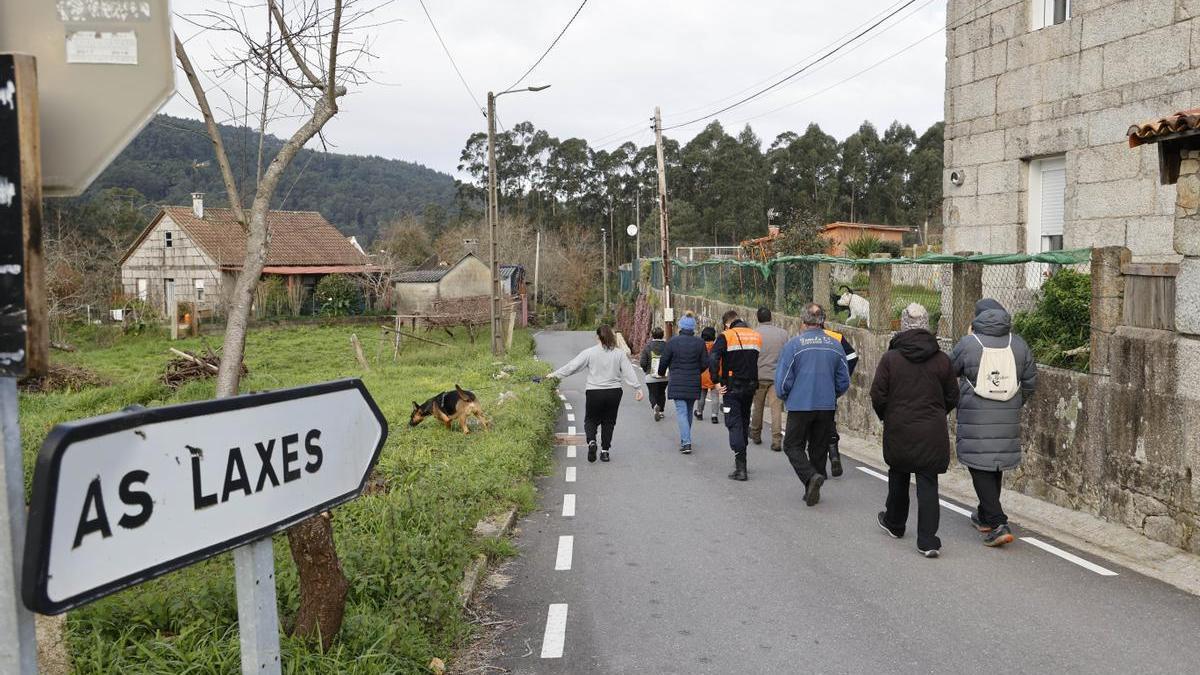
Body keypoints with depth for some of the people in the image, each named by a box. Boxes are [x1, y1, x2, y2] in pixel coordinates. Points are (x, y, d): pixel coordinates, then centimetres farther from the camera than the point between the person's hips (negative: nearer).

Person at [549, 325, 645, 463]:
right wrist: (637, 388, 4)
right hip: (614, 392, 2)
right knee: (608, 422, 14)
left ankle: (591, 441, -14)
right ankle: (605, 451, 13)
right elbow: (629, 372, 0)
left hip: (594, 393, -2)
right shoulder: (619, 353, 0)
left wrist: (555, 374, 5)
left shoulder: (590, 353, -6)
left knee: (591, 420, 12)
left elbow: (572, 366, -4)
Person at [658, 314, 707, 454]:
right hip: (693, 384, 3)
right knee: (689, 411, 18)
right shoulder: (700, 343, 0)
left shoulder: (672, 342, -7)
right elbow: (705, 363, 2)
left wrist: (662, 373, 18)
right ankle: (685, 439, 29)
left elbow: (664, 361, -2)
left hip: (677, 383, -3)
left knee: (681, 411, -4)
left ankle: (686, 442, -16)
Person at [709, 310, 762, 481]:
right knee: (744, 422, 19)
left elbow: (713, 359, -20)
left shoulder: (726, 337, -8)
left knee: (734, 424, -3)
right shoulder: (757, 336, 9)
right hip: (750, 387, 5)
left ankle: (741, 467, -10)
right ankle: (741, 460, 30)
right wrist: (754, 383, 12)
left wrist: (717, 381, -14)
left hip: (732, 388, -5)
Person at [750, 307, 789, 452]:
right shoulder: (783, 333, 1)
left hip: (759, 376, 0)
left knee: (758, 407, 15)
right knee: (776, 409, -1)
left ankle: (756, 435, 29)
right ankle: (777, 440, -6)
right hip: (777, 376, 1)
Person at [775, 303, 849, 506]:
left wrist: (784, 397, 11)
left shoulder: (794, 344, -11)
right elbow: (844, 382, 6)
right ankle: (813, 490, 19)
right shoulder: (835, 345, 1)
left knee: (792, 445, 7)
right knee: (819, 448, 15)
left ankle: (811, 476, -16)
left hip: (800, 406, -4)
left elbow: (783, 380, -9)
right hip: (827, 407, 4)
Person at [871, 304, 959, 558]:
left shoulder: (890, 358, -9)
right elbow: (952, 398, 4)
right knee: (928, 483, 2)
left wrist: (886, 417, 12)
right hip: (933, 433, 0)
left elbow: (878, 396, -8)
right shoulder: (942, 359, -2)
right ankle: (928, 541, -2)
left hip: (899, 431, 0)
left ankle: (894, 524, 38)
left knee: (898, 476, 20)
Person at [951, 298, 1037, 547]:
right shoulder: (1018, 344, 5)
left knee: (979, 465, -1)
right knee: (997, 465, 17)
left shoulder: (967, 344, -7)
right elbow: (1030, 381, 11)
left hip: (975, 418, -4)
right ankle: (985, 516, 32)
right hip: (1008, 419, 5)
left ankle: (997, 524, -10)